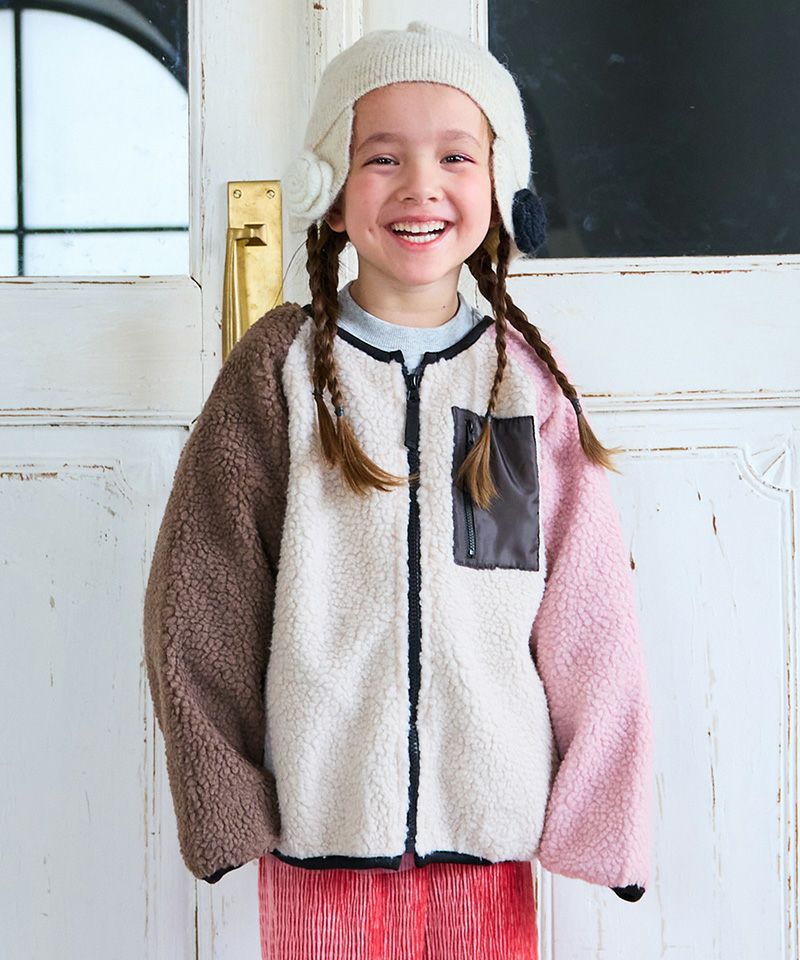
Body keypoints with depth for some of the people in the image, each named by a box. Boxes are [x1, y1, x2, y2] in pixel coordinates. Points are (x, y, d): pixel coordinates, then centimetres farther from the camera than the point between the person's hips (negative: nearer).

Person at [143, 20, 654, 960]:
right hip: (319, 824, -1)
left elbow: (588, 617, 1)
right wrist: (224, 797, -3)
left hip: (490, 826, 1)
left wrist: (593, 813, -2)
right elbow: (195, 600, -1)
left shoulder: (528, 378, 1)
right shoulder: (279, 367, -2)